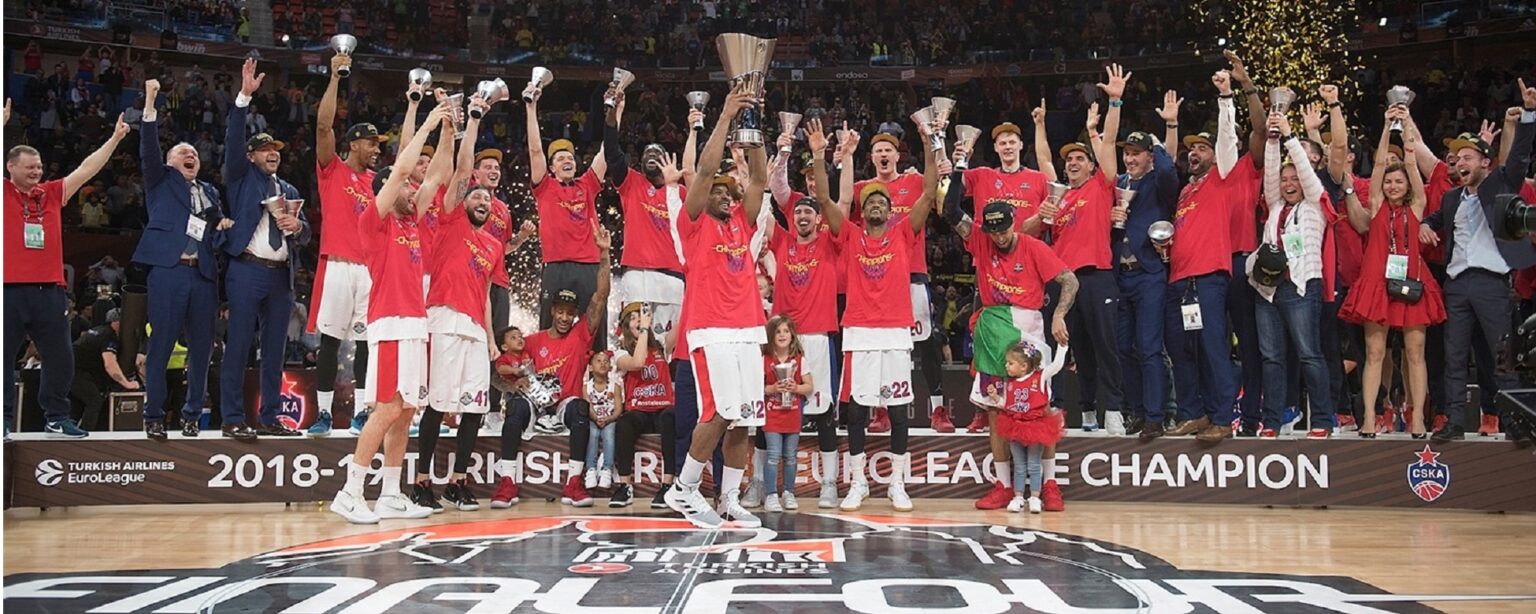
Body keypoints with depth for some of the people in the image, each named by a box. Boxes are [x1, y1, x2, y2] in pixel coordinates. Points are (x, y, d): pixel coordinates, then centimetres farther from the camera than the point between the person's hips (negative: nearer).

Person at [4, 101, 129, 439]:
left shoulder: (52, 194, 14)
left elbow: (87, 169, 15)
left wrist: (114, 139, 12)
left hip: (50, 290, 4)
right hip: (10, 289, -4)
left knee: (60, 359, 7)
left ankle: (56, 419, 18)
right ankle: (4, 420, 12)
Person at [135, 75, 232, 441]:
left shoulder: (210, 192, 25)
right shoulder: (161, 180, 14)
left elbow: (219, 226, 28)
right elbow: (148, 148, -1)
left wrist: (225, 224, 4)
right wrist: (150, 102, -11)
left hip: (202, 274, 4)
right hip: (168, 271, -4)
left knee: (202, 348, 3)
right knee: (160, 346, -5)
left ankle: (192, 414, 13)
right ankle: (153, 416, 2)